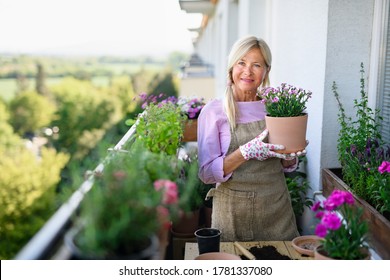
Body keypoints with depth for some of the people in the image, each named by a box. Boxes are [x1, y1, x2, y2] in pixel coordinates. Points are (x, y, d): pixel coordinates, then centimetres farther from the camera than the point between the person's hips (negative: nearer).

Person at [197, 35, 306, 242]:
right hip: (232, 212, -3)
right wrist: (247, 151, -25)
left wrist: (290, 156, -10)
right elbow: (207, 173, -13)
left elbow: (287, 166, 13)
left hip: (277, 209, 3)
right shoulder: (214, 111, -8)